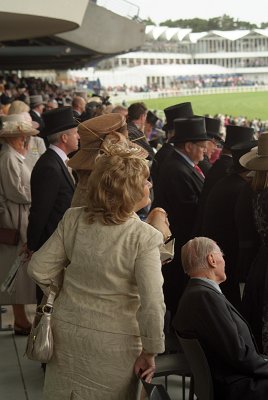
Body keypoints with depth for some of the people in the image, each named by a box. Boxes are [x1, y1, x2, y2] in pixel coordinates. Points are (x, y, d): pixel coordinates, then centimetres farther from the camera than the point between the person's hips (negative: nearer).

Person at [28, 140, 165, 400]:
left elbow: (39, 270, -2)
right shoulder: (144, 238, -20)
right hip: (114, 343, -4)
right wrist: (149, 353, -10)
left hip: (67, 332, 4)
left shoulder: (73, 219, -8)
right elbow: (152, 304, -23)